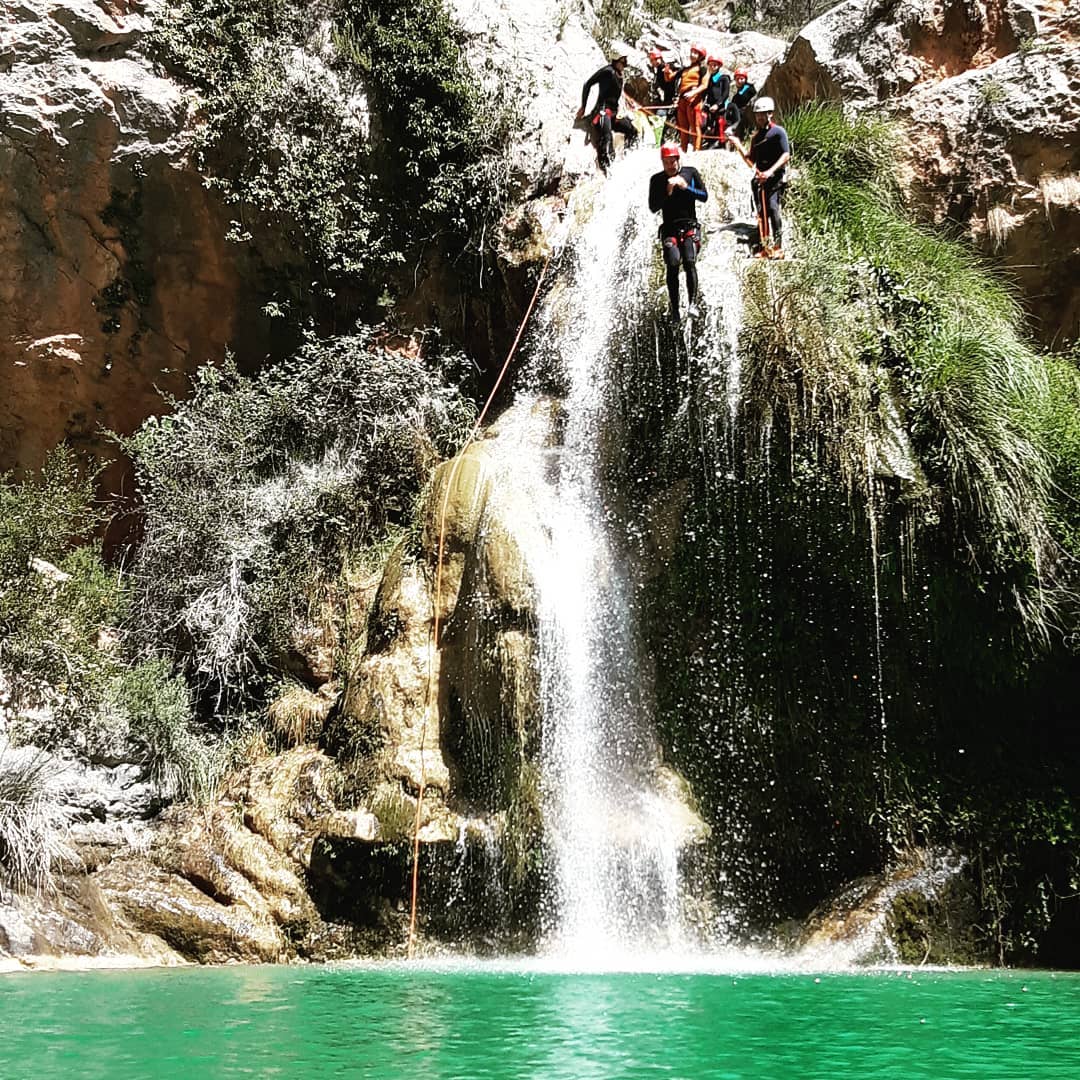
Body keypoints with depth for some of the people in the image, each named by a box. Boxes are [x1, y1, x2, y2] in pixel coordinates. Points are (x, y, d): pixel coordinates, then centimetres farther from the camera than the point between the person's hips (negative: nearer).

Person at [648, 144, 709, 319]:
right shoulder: (657, 180, 7)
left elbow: (704, 196, 6)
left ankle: (692, 303, -23)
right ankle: (674, 308, -7)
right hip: (669, 228, 1)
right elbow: (653, 207, 1)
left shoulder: (691, 173, 8)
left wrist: (686, 187, -8)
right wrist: (667, 192, -13)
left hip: (690, 226, 0)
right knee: (672, 266, -12)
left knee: (689, 262, -20)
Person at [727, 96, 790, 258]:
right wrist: (738, 144, 11)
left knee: (772, 207, -20)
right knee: (761, 212, 2)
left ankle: (778, 247, -20)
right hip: (759, 177, 7)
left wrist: (770, 171, -20)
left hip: (775, 177, -7)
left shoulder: (778, 132, 0)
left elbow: (786, 155, -9)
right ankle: (765, 248, 6)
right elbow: (751, 161, 21)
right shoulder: (756, 136, 21)